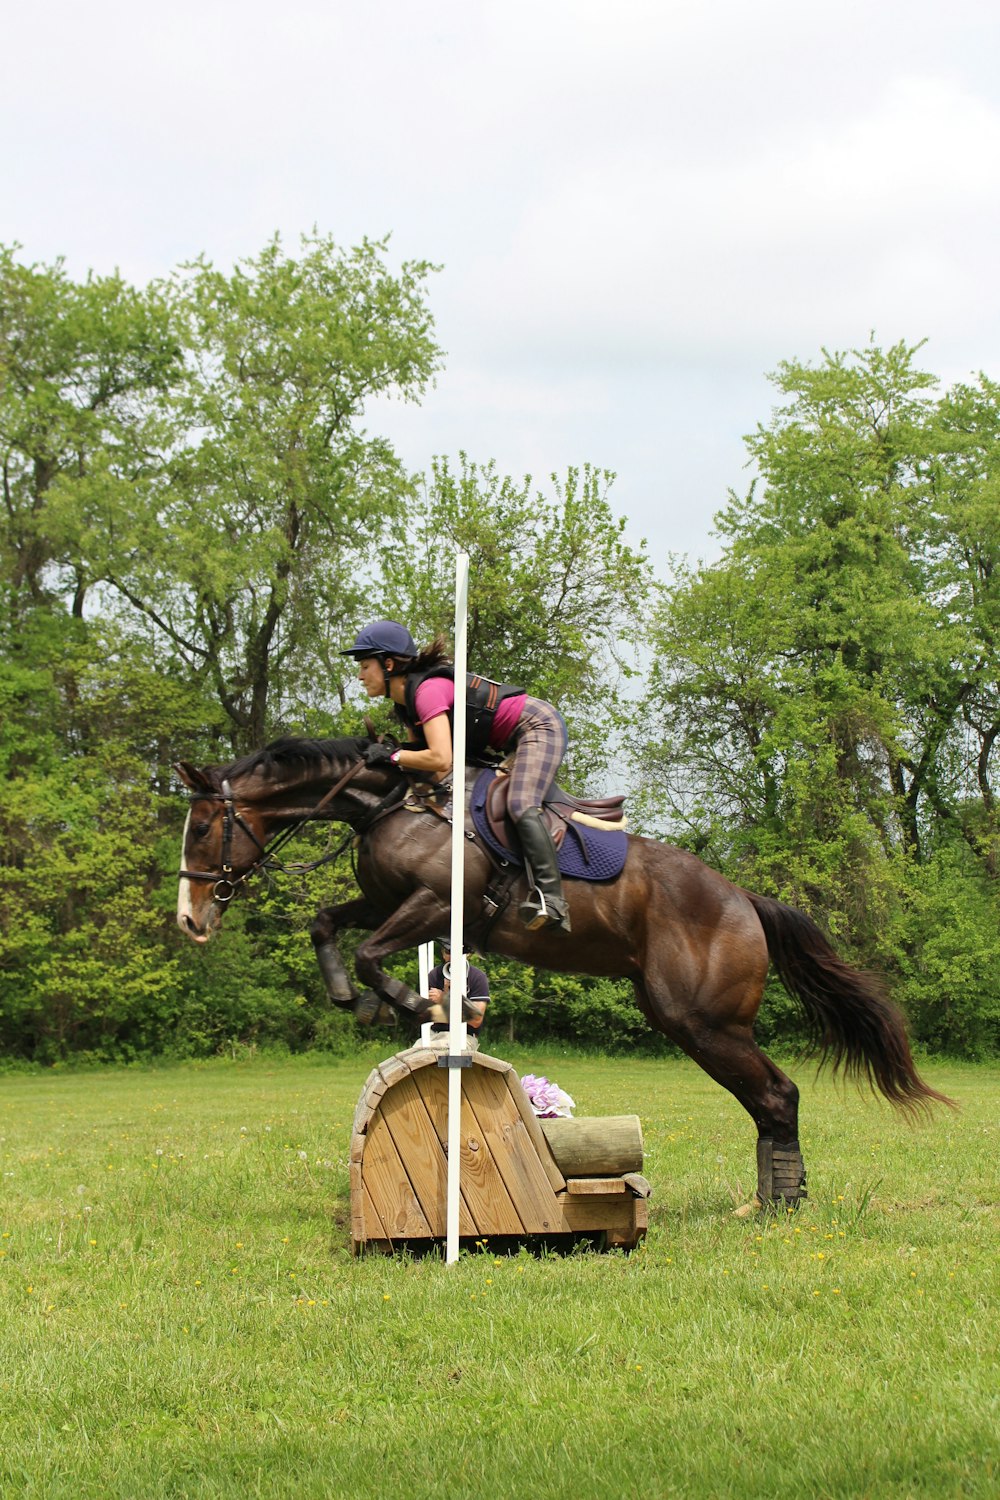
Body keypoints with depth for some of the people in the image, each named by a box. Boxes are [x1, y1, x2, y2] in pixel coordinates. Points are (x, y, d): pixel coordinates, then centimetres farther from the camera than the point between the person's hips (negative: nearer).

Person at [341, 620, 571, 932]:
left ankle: (552, 902, -36)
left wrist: (391, 755, -25)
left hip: (539, 727, -11)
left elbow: (440, 759, -35)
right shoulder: (404, 703, 6)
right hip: (513, 742, 11)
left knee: (521, 807, -28)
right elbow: (428, 762, 10)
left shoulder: (428, 690, -25)